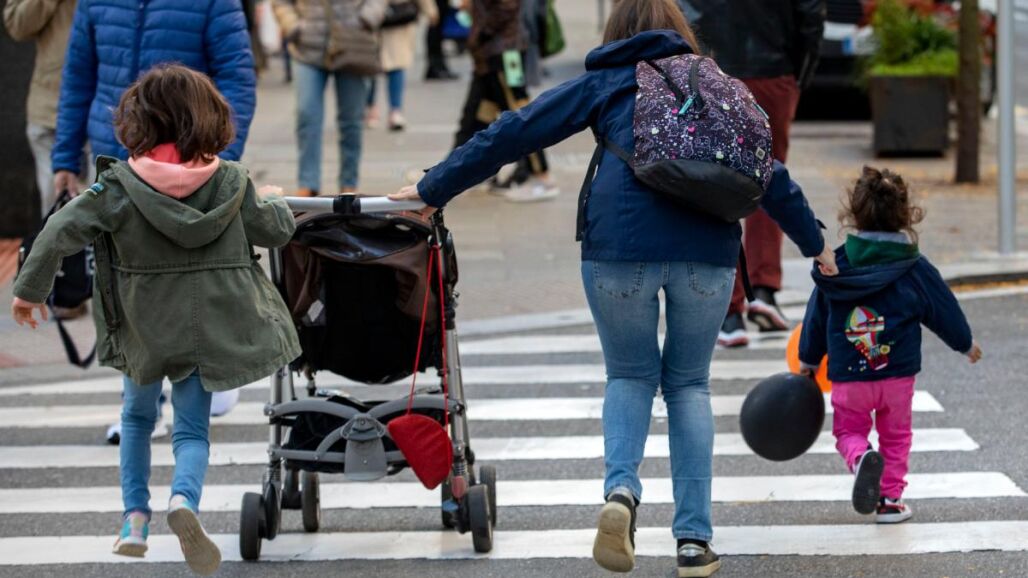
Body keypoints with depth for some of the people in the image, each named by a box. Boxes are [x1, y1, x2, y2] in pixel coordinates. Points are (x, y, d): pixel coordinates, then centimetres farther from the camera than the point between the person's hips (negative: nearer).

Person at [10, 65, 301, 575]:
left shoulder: (119, 187, -11)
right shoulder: (232, 183, -6)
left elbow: (61, 231, -16)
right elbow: (277, 230, 6)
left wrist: (29, 290, -4)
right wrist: (277, 204, 29)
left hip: (143, 327, 0)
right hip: (208, 327, 0)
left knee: (137, 417, 24)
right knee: (192, 429, 8)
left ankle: (135, 519, 14)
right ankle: (183, 498, -24)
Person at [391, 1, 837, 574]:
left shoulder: (604, 83, 17)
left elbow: (512, 134, 13)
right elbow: (768, 172, 23)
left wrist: (433, 190, 17)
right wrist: (815, 243, 33)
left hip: (620, 247, -1)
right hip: (707, 251, 1)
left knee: (630, 376, 18)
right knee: (689, 383, 16)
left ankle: (621, 488, -10)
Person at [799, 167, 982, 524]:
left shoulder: (836, 267, -3)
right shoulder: (915, 269, -6)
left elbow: (816, 319, 7)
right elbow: (944, 310, 5)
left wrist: (808, 361, 24)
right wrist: (966, 344, 24)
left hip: (848, 377, 0)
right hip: (898, 374, 0)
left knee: (848, 430, 12)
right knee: (896, 435, 17)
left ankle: (860, 458, -20)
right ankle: (890, 500, 16)